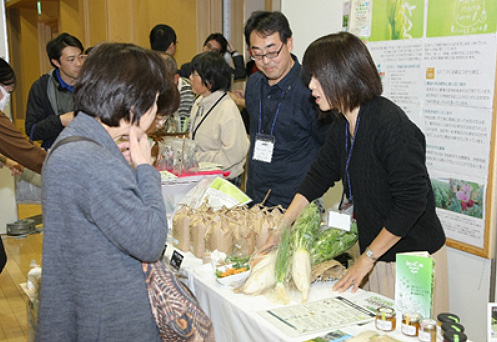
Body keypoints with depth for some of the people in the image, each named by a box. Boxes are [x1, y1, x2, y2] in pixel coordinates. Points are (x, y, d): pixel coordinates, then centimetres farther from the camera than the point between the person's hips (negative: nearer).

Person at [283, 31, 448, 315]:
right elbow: (319, 176, 13)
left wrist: (367, 258, -17)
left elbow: (411, 202, -24)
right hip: (375, 252, 8)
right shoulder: (343, 127, 3)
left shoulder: (391, 124, -24)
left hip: (412, 258, -8)